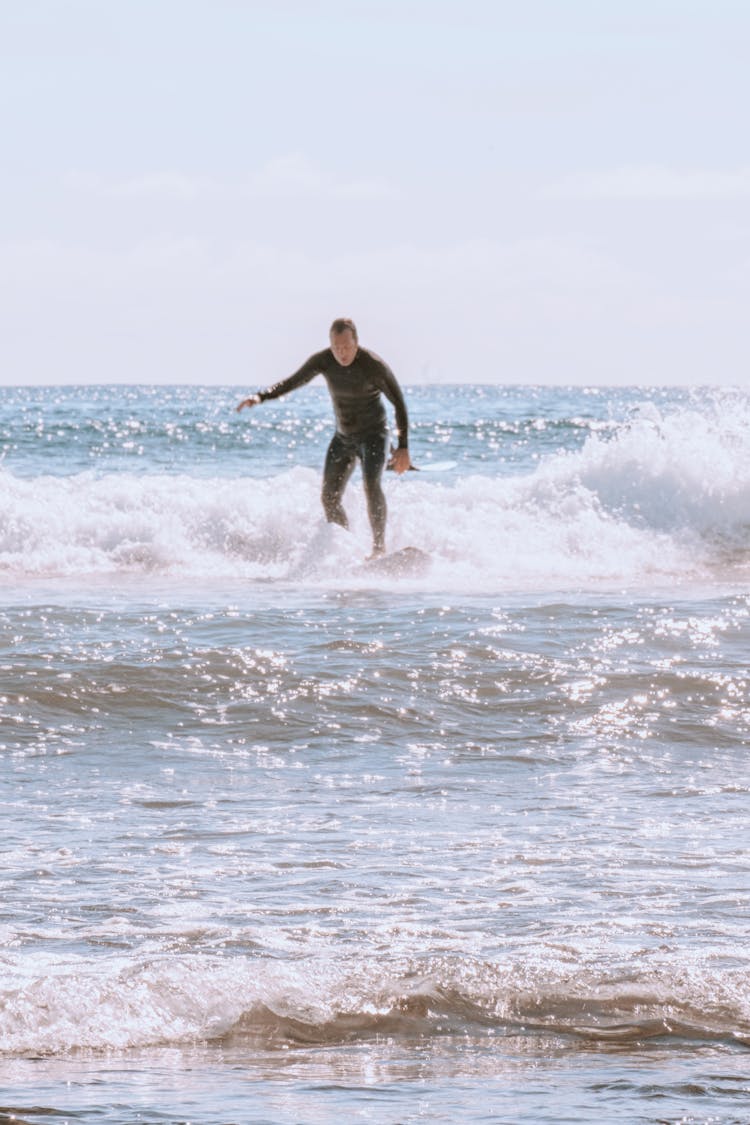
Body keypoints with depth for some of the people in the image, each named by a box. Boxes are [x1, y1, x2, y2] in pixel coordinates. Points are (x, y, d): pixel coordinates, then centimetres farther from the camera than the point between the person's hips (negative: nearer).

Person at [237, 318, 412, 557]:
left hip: (372, 433, -6)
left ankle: (379, 547, -27)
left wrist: (403, 447, -19)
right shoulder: (323, 361, -10)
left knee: (371, 484, -28)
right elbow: (293, 382, 1)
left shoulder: (374, 366, -23)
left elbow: (399, 404, -15)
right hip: (343, 436, 6)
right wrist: (261, 397, -15)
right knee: (329, 498, 1)